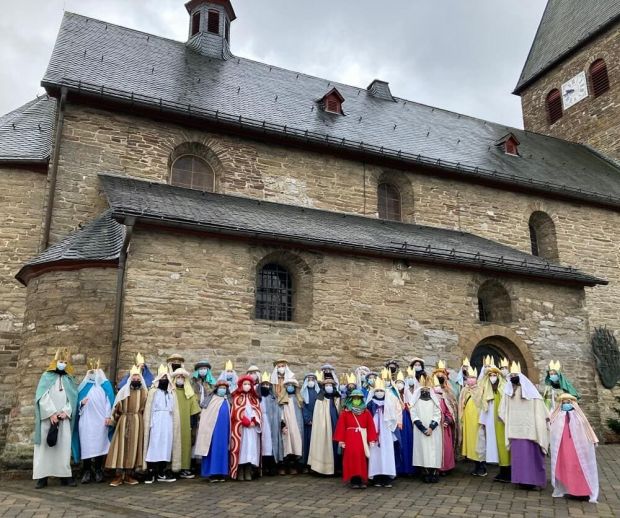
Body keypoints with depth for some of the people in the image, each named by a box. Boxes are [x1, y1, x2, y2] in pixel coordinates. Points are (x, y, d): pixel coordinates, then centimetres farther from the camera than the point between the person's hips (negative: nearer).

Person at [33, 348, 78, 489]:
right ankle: (42, 476, -2)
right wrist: (51, 413, -13)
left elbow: (73, 398, 8)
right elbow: (42, 396, -4)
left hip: (64, 418, 2)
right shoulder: (46, 376, 8)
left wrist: (65, 411, -9)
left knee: (64, 446, -3)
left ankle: (65, 475, -1)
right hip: (47, 417, -2)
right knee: (44, 445, -4)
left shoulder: (69, 379, 15)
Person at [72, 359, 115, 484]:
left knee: (99, 445, -1)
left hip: (100, 421, -2)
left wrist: (109, 416, -8)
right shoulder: (83, 386, 15)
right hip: (86, 421, 2)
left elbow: (109, 401, 1)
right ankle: (87, 472, 2)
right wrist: (81, 402, -8)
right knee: (86, 445, -3)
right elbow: (77, 401, 15)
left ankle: (98, 471, 7)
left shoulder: (105, 385, 8)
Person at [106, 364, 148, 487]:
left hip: (138, 422, 2)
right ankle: (119, 476, -2)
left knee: (134, 447, 4)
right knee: (121, 447, -3)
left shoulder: (144, 391, 6)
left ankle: (129, 475, 11)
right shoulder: (124, 390, 3)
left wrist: (144, 421, 2)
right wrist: (114, 420, 2)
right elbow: (117, 408, 4)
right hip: (124, 421, -2)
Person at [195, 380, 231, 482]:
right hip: (213, 429, -4)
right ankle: (212, 473, -1)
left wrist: (228, 431, 11)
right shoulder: (211, 400, -1)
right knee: (213, 450, -4)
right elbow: (205, 416, -5)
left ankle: (221, 473, 11)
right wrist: (206, 429, -12)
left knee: (222, 450, 6)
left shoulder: (226, 402, 12)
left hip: (224, 430, 4)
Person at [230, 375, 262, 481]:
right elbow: (236, 412, -5)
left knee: (251, 447, -1)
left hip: (253, 428, 3)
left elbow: (258, 411, 8)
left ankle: (248, 473, 3)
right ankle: (240, 473, -3)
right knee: (241, 447, -7)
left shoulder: (254, 398, 17)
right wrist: (246, 422, -11)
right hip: (240, 428, -3)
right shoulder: (237, 398, 5)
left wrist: (254, 421, -9)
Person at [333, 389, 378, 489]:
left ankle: (362, 479, 8)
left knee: (362, 458, 0)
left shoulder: (366, 412, 7)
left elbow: (370, 426, 3)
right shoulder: (345, 412, 3)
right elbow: (341, 426, 0)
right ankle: (354, 480, -3)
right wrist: (341, 440, -6)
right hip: (350, 439, -1)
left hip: (363, 439, 1)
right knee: (352, 456, -10)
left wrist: (372, 439, -4)